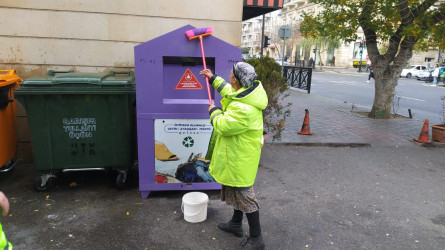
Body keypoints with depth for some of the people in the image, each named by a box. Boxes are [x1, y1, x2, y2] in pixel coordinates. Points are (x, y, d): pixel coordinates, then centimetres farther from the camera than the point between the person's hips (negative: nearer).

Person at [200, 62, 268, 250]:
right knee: (237, 190, 24)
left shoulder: (243, 109, -33)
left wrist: (214, 112, -7)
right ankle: (236, 224, 45)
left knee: (244, 194, 2)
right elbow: (229, 91, 21)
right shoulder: (247, 93, 0)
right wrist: (213, 79, 29)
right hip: (239, 152, 11)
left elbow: (223, 126, -26)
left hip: (240, 157, -11)